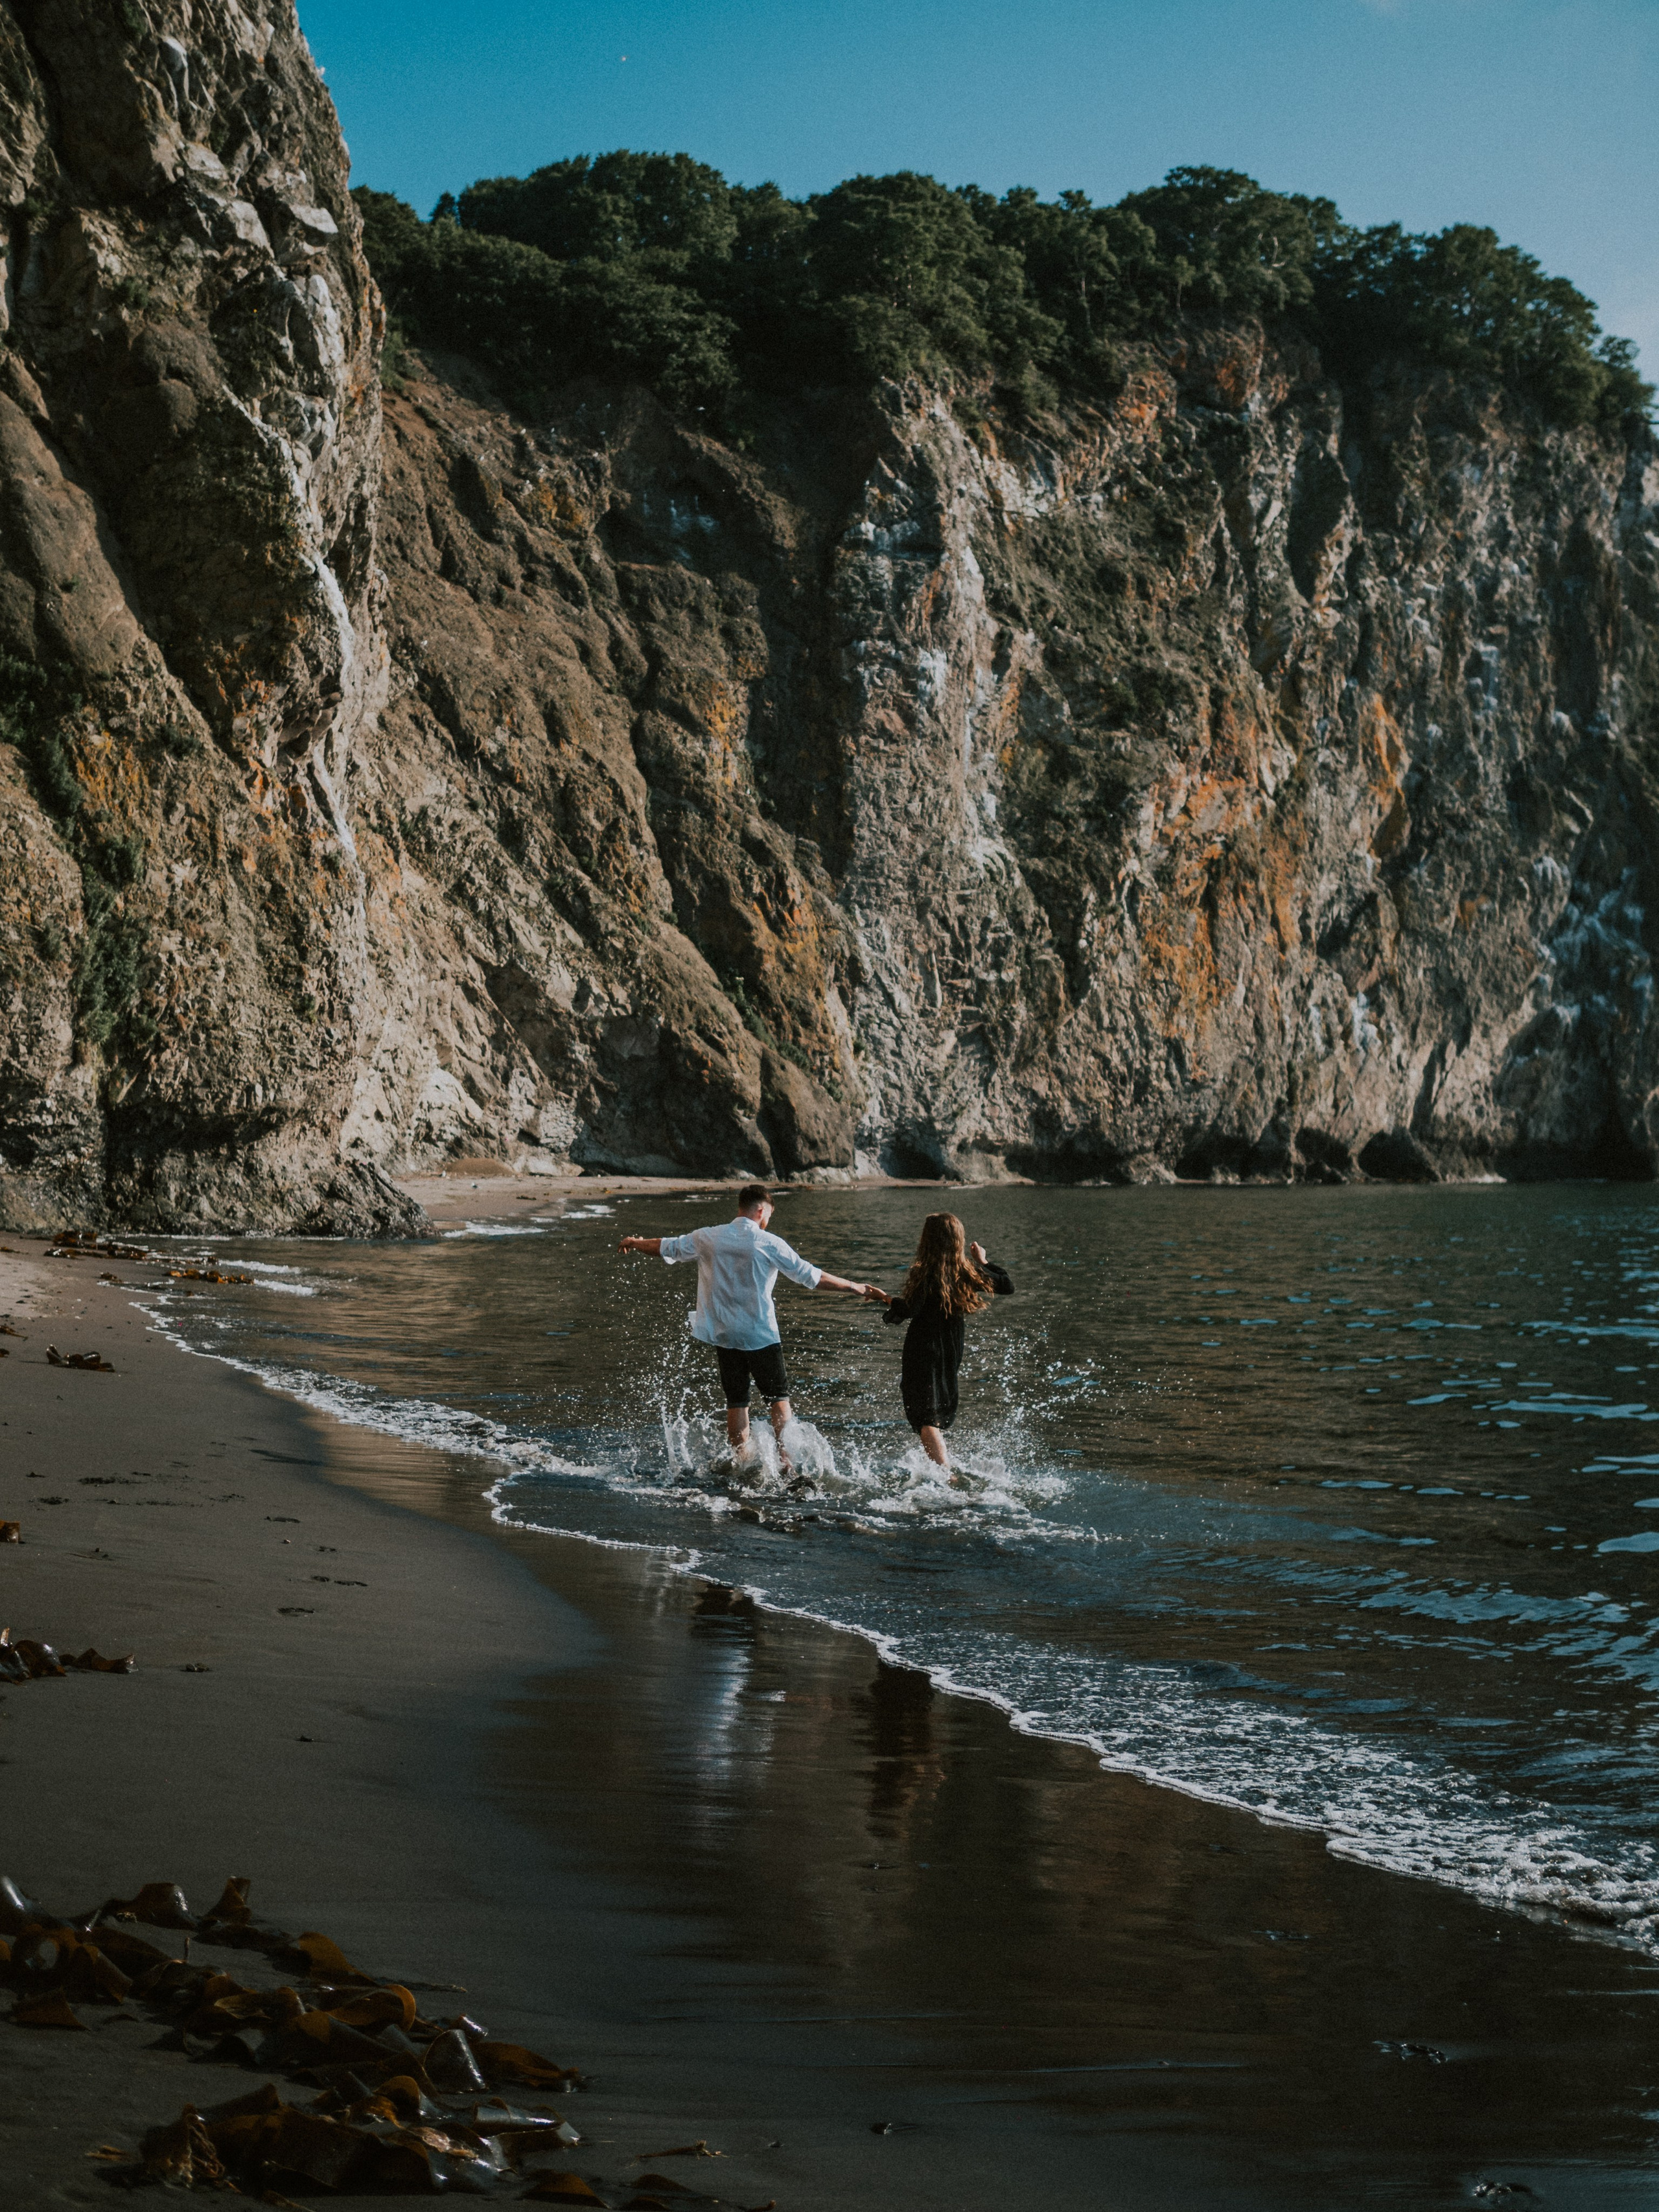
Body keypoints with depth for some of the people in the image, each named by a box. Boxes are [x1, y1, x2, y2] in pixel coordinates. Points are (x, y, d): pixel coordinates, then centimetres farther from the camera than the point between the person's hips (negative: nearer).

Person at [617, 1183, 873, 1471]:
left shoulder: (708, 1238, 1)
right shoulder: (770, 1244, -9)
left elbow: (667, 1247, 16)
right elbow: (813, 1278, -6)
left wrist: (634, 1243, 35)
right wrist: (854, 1287, 5)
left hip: (723, 1334, 4)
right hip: (760, 1336, -3)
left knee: (736, 1401, 11)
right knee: (779, 1397, 8)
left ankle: (742, 1461, 10)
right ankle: (782, 1455, -2)